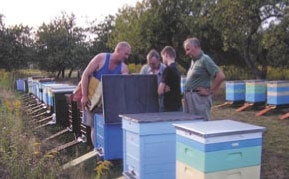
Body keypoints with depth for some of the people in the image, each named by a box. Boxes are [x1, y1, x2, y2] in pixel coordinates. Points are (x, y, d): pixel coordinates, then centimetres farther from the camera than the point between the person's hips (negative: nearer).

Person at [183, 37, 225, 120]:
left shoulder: (204, 59, -11)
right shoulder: (193, 61, 16)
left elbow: (221, 76, -19)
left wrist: (210, 92, -14)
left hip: (200, 98, -9)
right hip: (190, 98, 9)